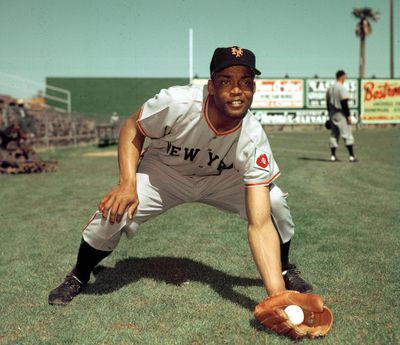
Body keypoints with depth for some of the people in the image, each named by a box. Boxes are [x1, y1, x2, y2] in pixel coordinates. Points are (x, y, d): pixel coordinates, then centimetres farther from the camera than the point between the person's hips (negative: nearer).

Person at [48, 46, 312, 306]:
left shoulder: (254, 139, -32)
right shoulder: (176, 103, -35)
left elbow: (260, 225, -35)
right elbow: (132, 128, -13)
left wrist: (277, 293, -45)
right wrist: (128, 183, -27)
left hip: (221, 178, 1)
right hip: (164, 171, -1)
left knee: (274, 203, -21)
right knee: (113, 213, -24)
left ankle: (284, 270, 11)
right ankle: (78, 277, 9)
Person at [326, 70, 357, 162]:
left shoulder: (330, 88, 11)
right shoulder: (342, 88, -14)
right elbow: (344, 103, -18)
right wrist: (348, 115, -15)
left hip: (332, 114, 7)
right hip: (341, 114, -7)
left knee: (334, 134, 10)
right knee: (347, 135, -4)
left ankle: (333, 156, 8)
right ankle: (351, 156, -5)